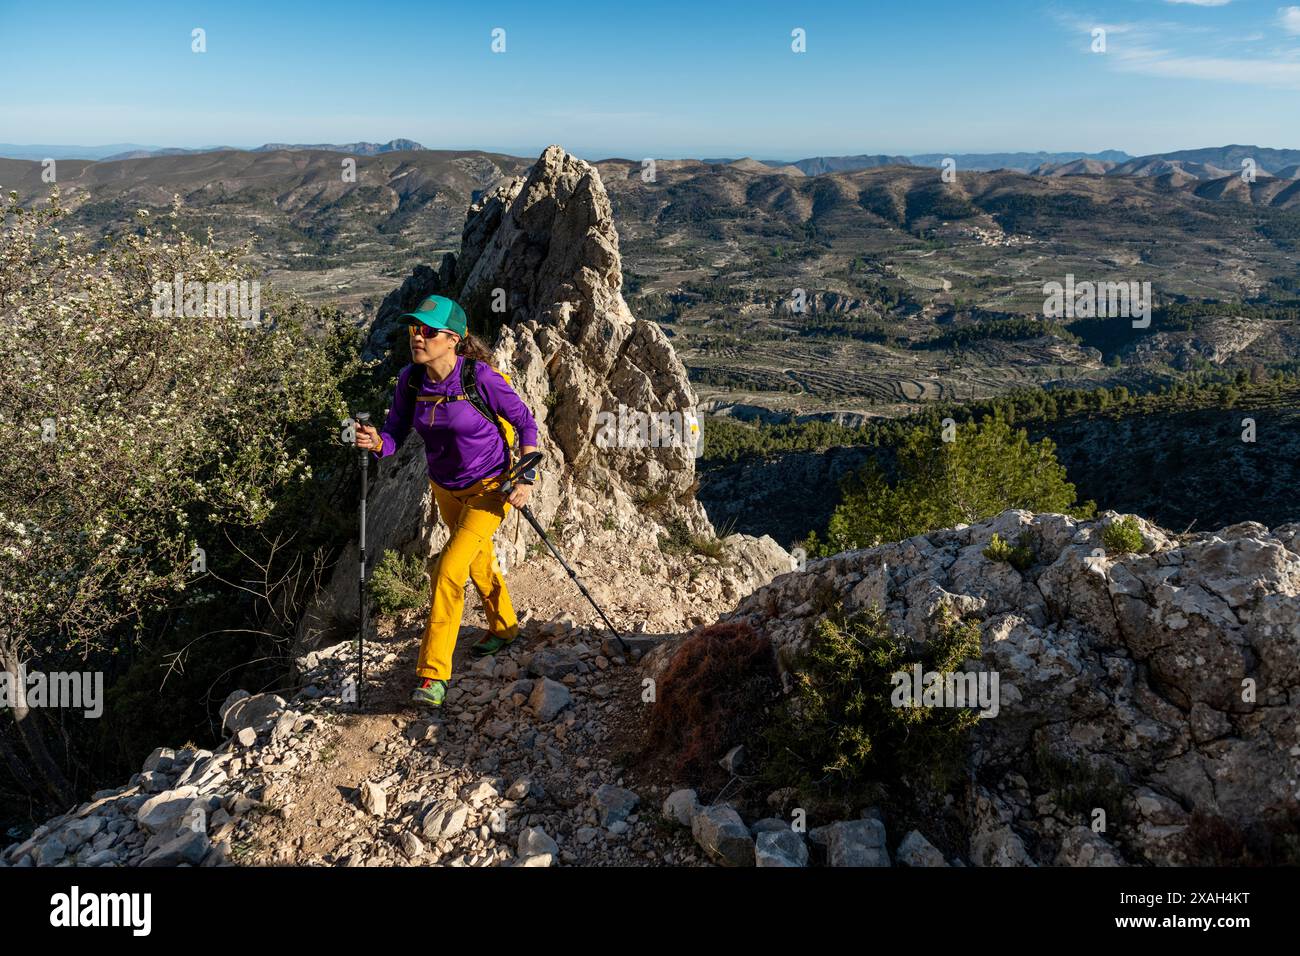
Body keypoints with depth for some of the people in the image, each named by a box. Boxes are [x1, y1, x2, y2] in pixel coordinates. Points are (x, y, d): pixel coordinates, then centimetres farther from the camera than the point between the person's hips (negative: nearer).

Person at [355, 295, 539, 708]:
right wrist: (376, 442, -32)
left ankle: (433, 673, -4)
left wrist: (526, 477, -17)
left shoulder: (480, 378, -25)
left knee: (448, 572, -16)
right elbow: (395, 434, -9)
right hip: (445, 488, 6)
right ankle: (504, 626, 51)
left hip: (489, 488, -6)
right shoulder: (410, 380, -11)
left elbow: (525, 421, -13)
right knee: (478, 561, 25)